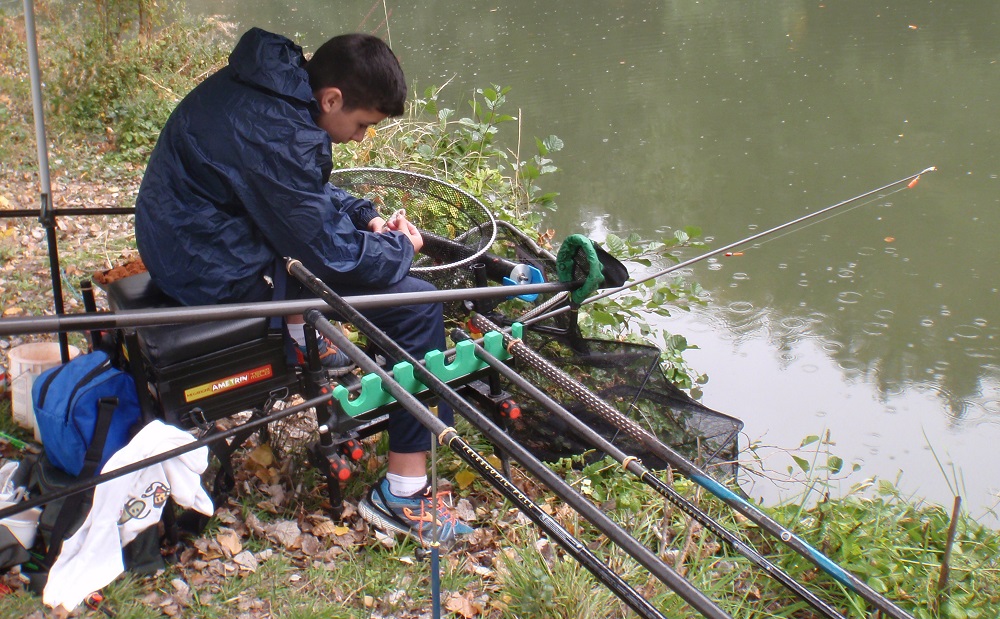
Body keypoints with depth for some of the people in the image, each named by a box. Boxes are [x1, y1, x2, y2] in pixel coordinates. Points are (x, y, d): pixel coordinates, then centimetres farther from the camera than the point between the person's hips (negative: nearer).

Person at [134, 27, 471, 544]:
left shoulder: (268, 85, 1)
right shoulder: (277, 135, -28)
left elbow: (308, 193, 18)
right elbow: (336, 255, -22)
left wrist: (367, 217, 5)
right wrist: (400, 247, -5)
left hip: (185, 239, 10)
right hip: (219, 275, -10)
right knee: (417, 304, -12)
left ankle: (301, 337, 34)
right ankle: (402, 496, -5)